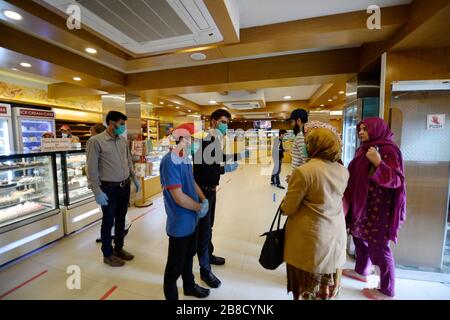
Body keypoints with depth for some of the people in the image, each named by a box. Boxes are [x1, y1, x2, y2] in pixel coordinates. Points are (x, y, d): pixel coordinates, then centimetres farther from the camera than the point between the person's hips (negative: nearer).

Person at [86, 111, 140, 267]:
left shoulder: (123, 140, 6)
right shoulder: (96, 141, -13)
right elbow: (92, 168, -14)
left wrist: (134, 178, 13)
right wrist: (97, 191, -16)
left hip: (125, 186, 6)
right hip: (109, 188, -6)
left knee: (121, 219, 18)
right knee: (108, 222, 10)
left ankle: (119, 248, 37)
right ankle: (108, 254, 30)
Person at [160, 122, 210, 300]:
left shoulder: (186, 158, 3)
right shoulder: (170, 161, -26)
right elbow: (179, 197, -28)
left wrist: (204, 200, -4)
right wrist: (199, 207, -13)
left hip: (192, 219, 9)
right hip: (179, 223, -9)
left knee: (189, 256, 28)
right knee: (175, 264, 13)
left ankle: (189, 286, 51)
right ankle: (171, 296, 38)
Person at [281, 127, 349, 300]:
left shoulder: (303, 171, -23)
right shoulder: (343, 171, -2)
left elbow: (288, 209, -16)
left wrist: (283, 205, 5)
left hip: (311, 240, -6)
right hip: (336, 237, 6)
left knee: (308, 287, 15)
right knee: (327, 283, 25)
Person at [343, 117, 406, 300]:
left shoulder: (388, 150, -15)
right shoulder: (363, 149, 9)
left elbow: (397, 180, -23)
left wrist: (378, 163, -34)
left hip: (378, 208, -8)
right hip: (361, 204, 8)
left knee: (378, 246, 3)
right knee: (360, 238, 20)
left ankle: (387, 291, 22)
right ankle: (362, 271, 41)